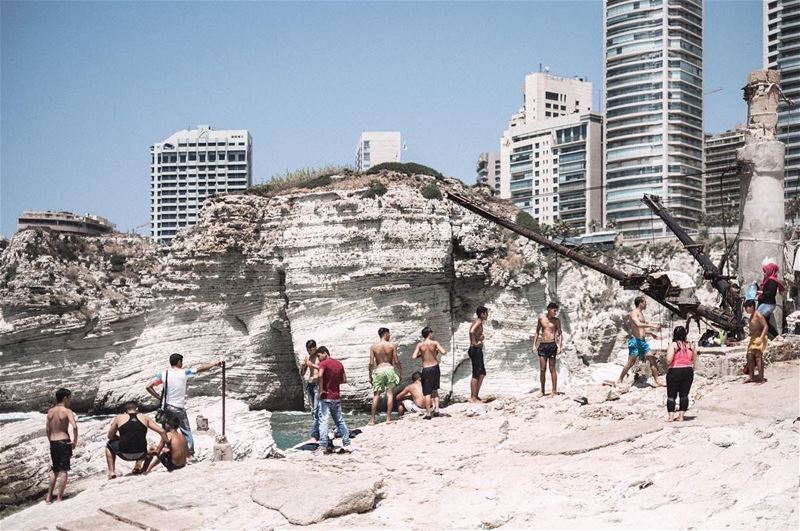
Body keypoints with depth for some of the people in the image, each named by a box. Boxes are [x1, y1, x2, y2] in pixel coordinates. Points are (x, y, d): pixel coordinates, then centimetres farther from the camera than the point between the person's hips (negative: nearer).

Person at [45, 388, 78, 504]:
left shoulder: (50, 411, 6)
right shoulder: (67, 411, -11)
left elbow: (47, 428, 8)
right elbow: (74, 426, -23)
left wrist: (51, 441, 16)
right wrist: (75, 441, -12)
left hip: (53, 443, 6)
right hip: (64, 442, -6)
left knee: (55, 470, 18)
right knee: (64, 470, 3)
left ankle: (49, 497, 18)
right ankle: (59, 497, 1)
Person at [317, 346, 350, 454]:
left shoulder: (324, 363, -9)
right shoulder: (339, 363, 11)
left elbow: (320, 375, -28)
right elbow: (344, 380, 15)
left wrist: (321, 390, -20)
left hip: (326, 397, -6)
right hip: (336, 396, 6)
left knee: (323, 420, -7)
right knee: (339, 420, 15)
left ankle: (323, 445, -14)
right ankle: (346, 442, 17)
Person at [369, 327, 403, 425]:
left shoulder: (373, 347, 1)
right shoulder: (392, 346, -2)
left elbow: (371, 363, -1)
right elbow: (396, 361, -3)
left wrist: (370, 376, 6)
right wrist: (401, 373, 7)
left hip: (378, 370, 1)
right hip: (389, 369, -1)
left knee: (376, 395, 5)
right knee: (390, 394, 5)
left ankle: (372, 420, 4)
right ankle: (388, 418, 3)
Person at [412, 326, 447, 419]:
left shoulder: (420, 345, -5)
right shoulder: (435, 343, -6)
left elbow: (413, 357, -10)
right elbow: (443, 352, -17)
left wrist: (421, 354, 8)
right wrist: (438, 351, 4)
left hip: (426, 369, -1)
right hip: (435, 367, 1)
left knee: (427, 392, 2)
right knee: (435, 390, 20)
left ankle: (428, 414, 0)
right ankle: (436, 410, 12)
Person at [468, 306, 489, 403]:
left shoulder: (477, 322, 16)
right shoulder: (478, 322, -14)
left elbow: (472, 332, 32)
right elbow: (471, 331, -33)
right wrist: (475, 343, -23)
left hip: (478, 350, 10)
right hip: (476, 350, -10)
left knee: (482, 373, 15)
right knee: (476, 374, -6)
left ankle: (476, 396, 19)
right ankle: (473, 397, -2)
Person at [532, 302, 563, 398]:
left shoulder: (557, 320, 2)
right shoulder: (541, 319, 8)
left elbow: (560, 334, 0)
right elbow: (537, 332, 13)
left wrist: (559, 346, -12)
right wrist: (534, 345, 7)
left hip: (552, 345, -2)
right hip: (542, 345, 2)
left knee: (552, 369, -1)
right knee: (542, 369, 3)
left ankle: (554, 391, 4)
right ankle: (542, 391, 9)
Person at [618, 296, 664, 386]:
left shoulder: (641, 314, 20)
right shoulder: (634, 313, -8)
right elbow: (638, 324, -26)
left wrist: (651, 333, 17)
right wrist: (651, 325, -24)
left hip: (642, 341, 9)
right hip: (635, 340, -9)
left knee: (652, 360, 3)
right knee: (631, 362, -7)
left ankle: (657, 381, 6)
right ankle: (620, 381, 2)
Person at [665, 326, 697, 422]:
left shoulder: (673, 345, -10)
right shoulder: (691, 346, 5)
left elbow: (669, 360, -20)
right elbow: (694, 361, 8)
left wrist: (667, 367, -3)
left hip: (674, 371, -4)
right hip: (688, 371, 4)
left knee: (671, 395, 3)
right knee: (684, 395, 10)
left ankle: (670, 416, -1)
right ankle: (681, 416, 11)